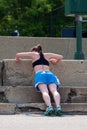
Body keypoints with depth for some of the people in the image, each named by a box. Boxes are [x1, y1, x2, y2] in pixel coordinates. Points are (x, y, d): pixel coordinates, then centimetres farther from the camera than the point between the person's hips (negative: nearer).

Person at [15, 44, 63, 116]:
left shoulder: (34, 54, 25)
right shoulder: (47, 55, 33)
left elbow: (18, 55, 21)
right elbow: (60, 57, 42)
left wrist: (17, 59, 42)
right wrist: (55, 62, 59)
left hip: (39, 74, -2)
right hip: (50, 74, 2)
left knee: (44, 91, -25)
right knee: (54, 90, -20)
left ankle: (49, 107, -51)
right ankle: (58, 107, -48)